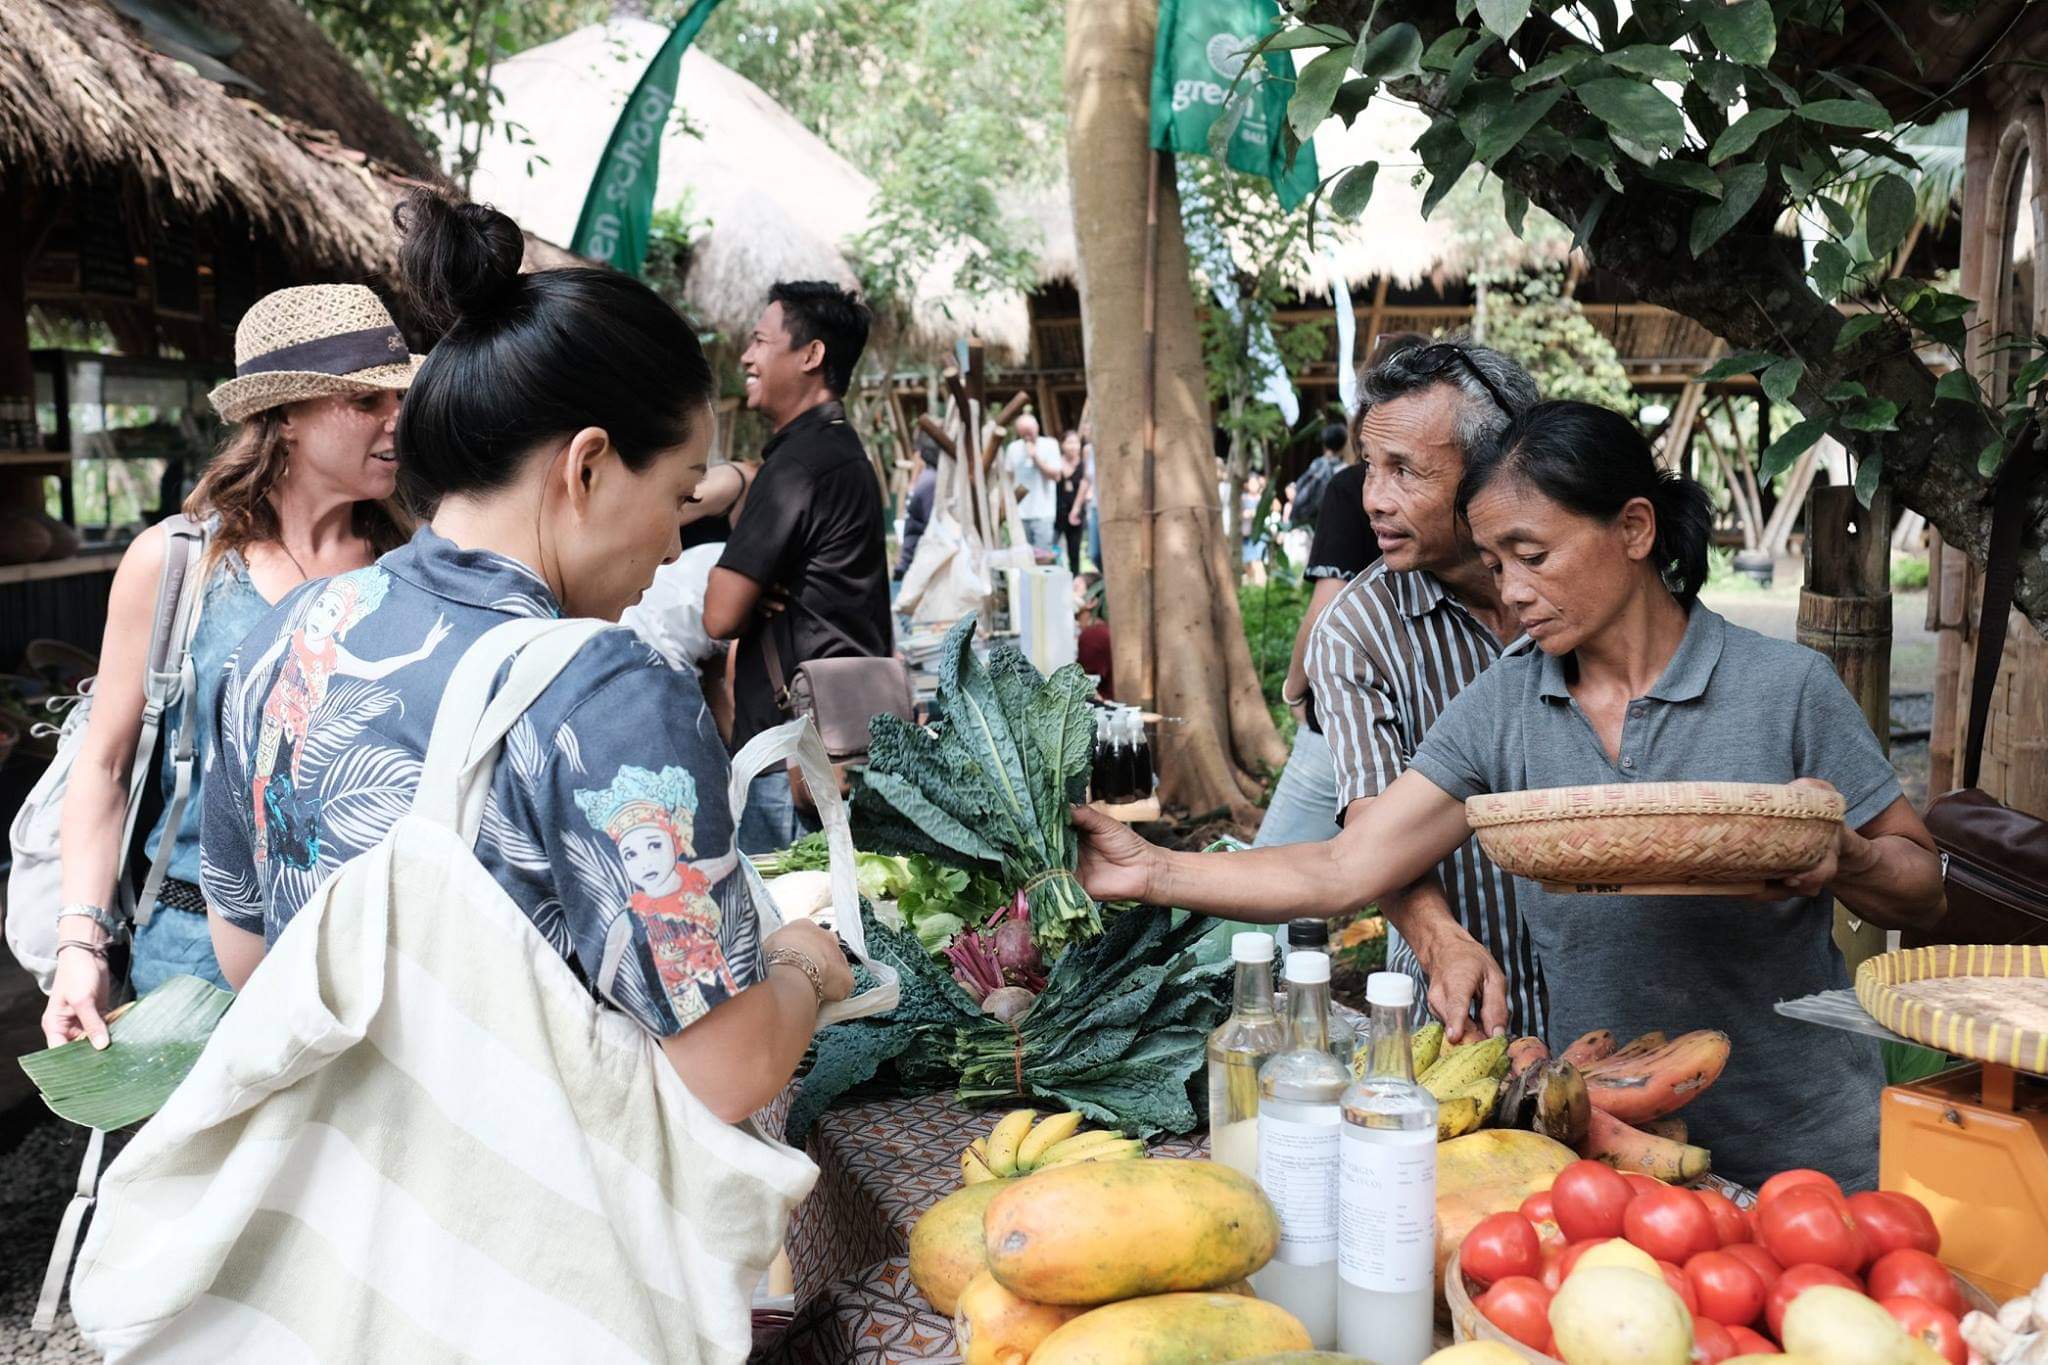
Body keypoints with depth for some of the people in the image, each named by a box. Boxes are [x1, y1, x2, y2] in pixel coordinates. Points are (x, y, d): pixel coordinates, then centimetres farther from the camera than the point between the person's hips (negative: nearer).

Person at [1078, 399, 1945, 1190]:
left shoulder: (1785, 687, -10)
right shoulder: (1501, 709, -3)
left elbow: (1922, 890, 0)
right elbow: (1344, 872, -9)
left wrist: (1841, 857, -22)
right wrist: (1153, 872, -18)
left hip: (1801, 1151, -2)